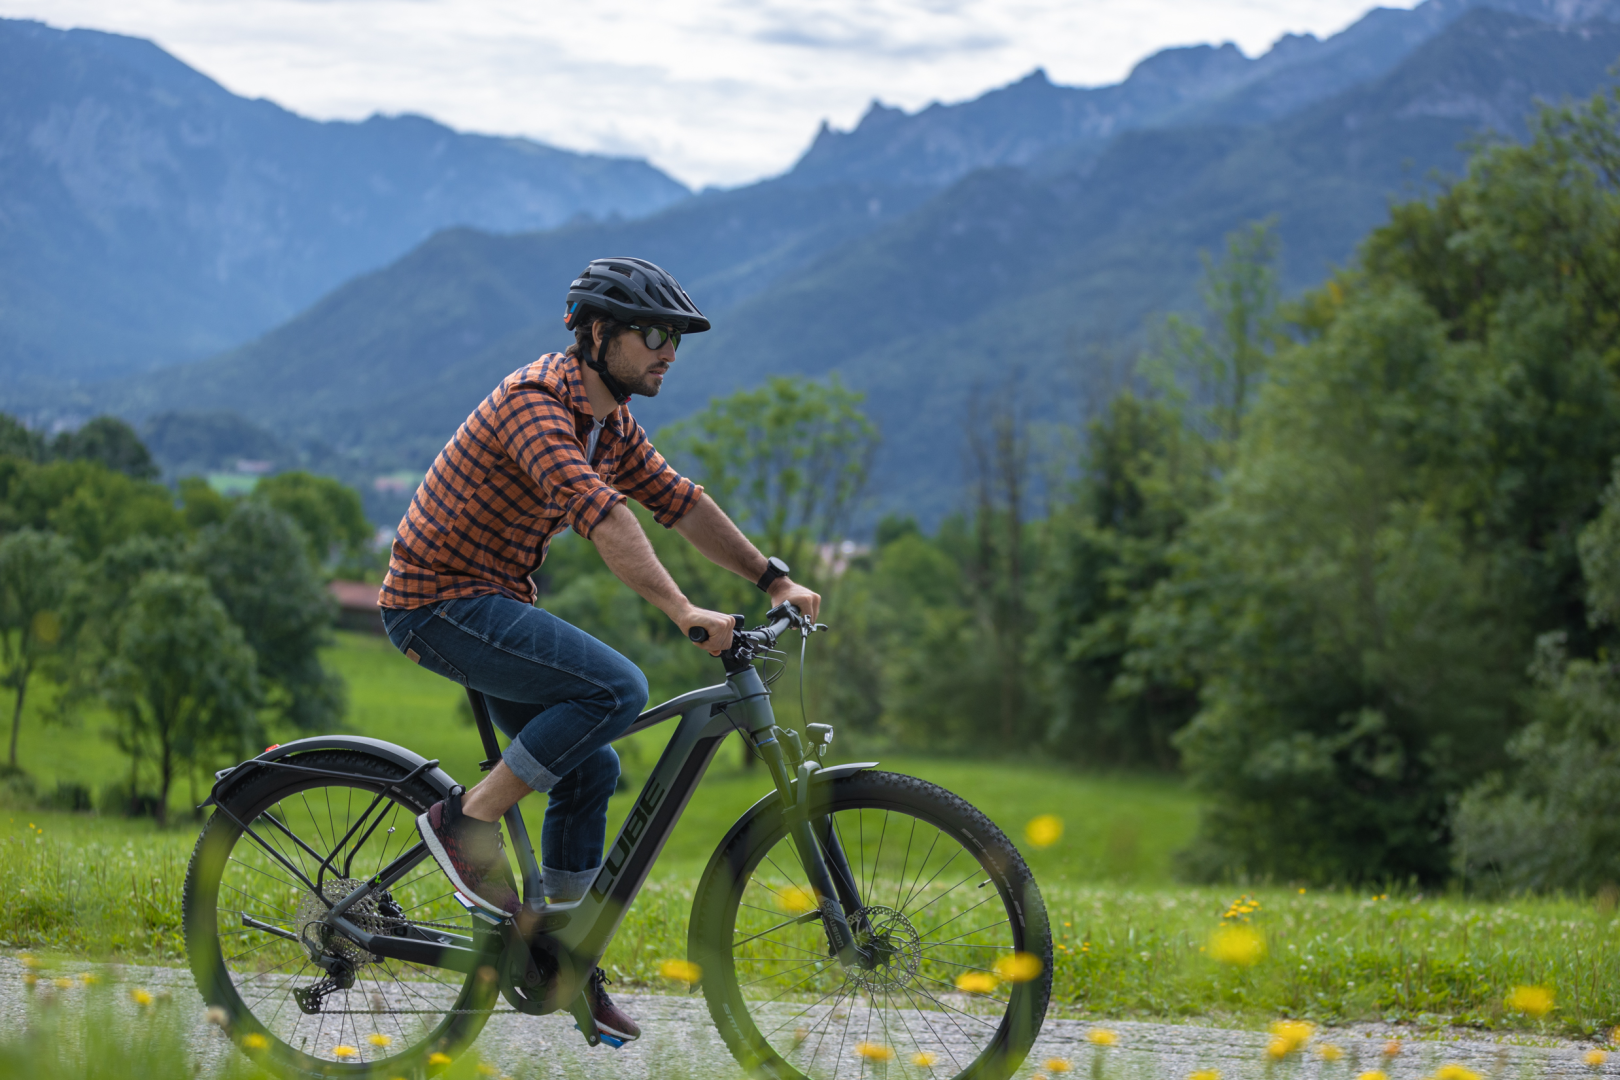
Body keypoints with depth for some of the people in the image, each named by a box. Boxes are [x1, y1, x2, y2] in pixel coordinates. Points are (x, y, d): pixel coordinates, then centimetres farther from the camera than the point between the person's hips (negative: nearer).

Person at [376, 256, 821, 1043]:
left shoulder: (610, 419, 8)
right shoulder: (535, 403, -22)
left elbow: (679, 501, 13)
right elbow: (598, 512, -35)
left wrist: (772, 578, 6)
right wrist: (682, 611, -44)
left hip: (492, 604, 10)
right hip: (439, 603, -10)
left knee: (590, 769, 7)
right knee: (616, 688, -24)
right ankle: (466, 819, -13)